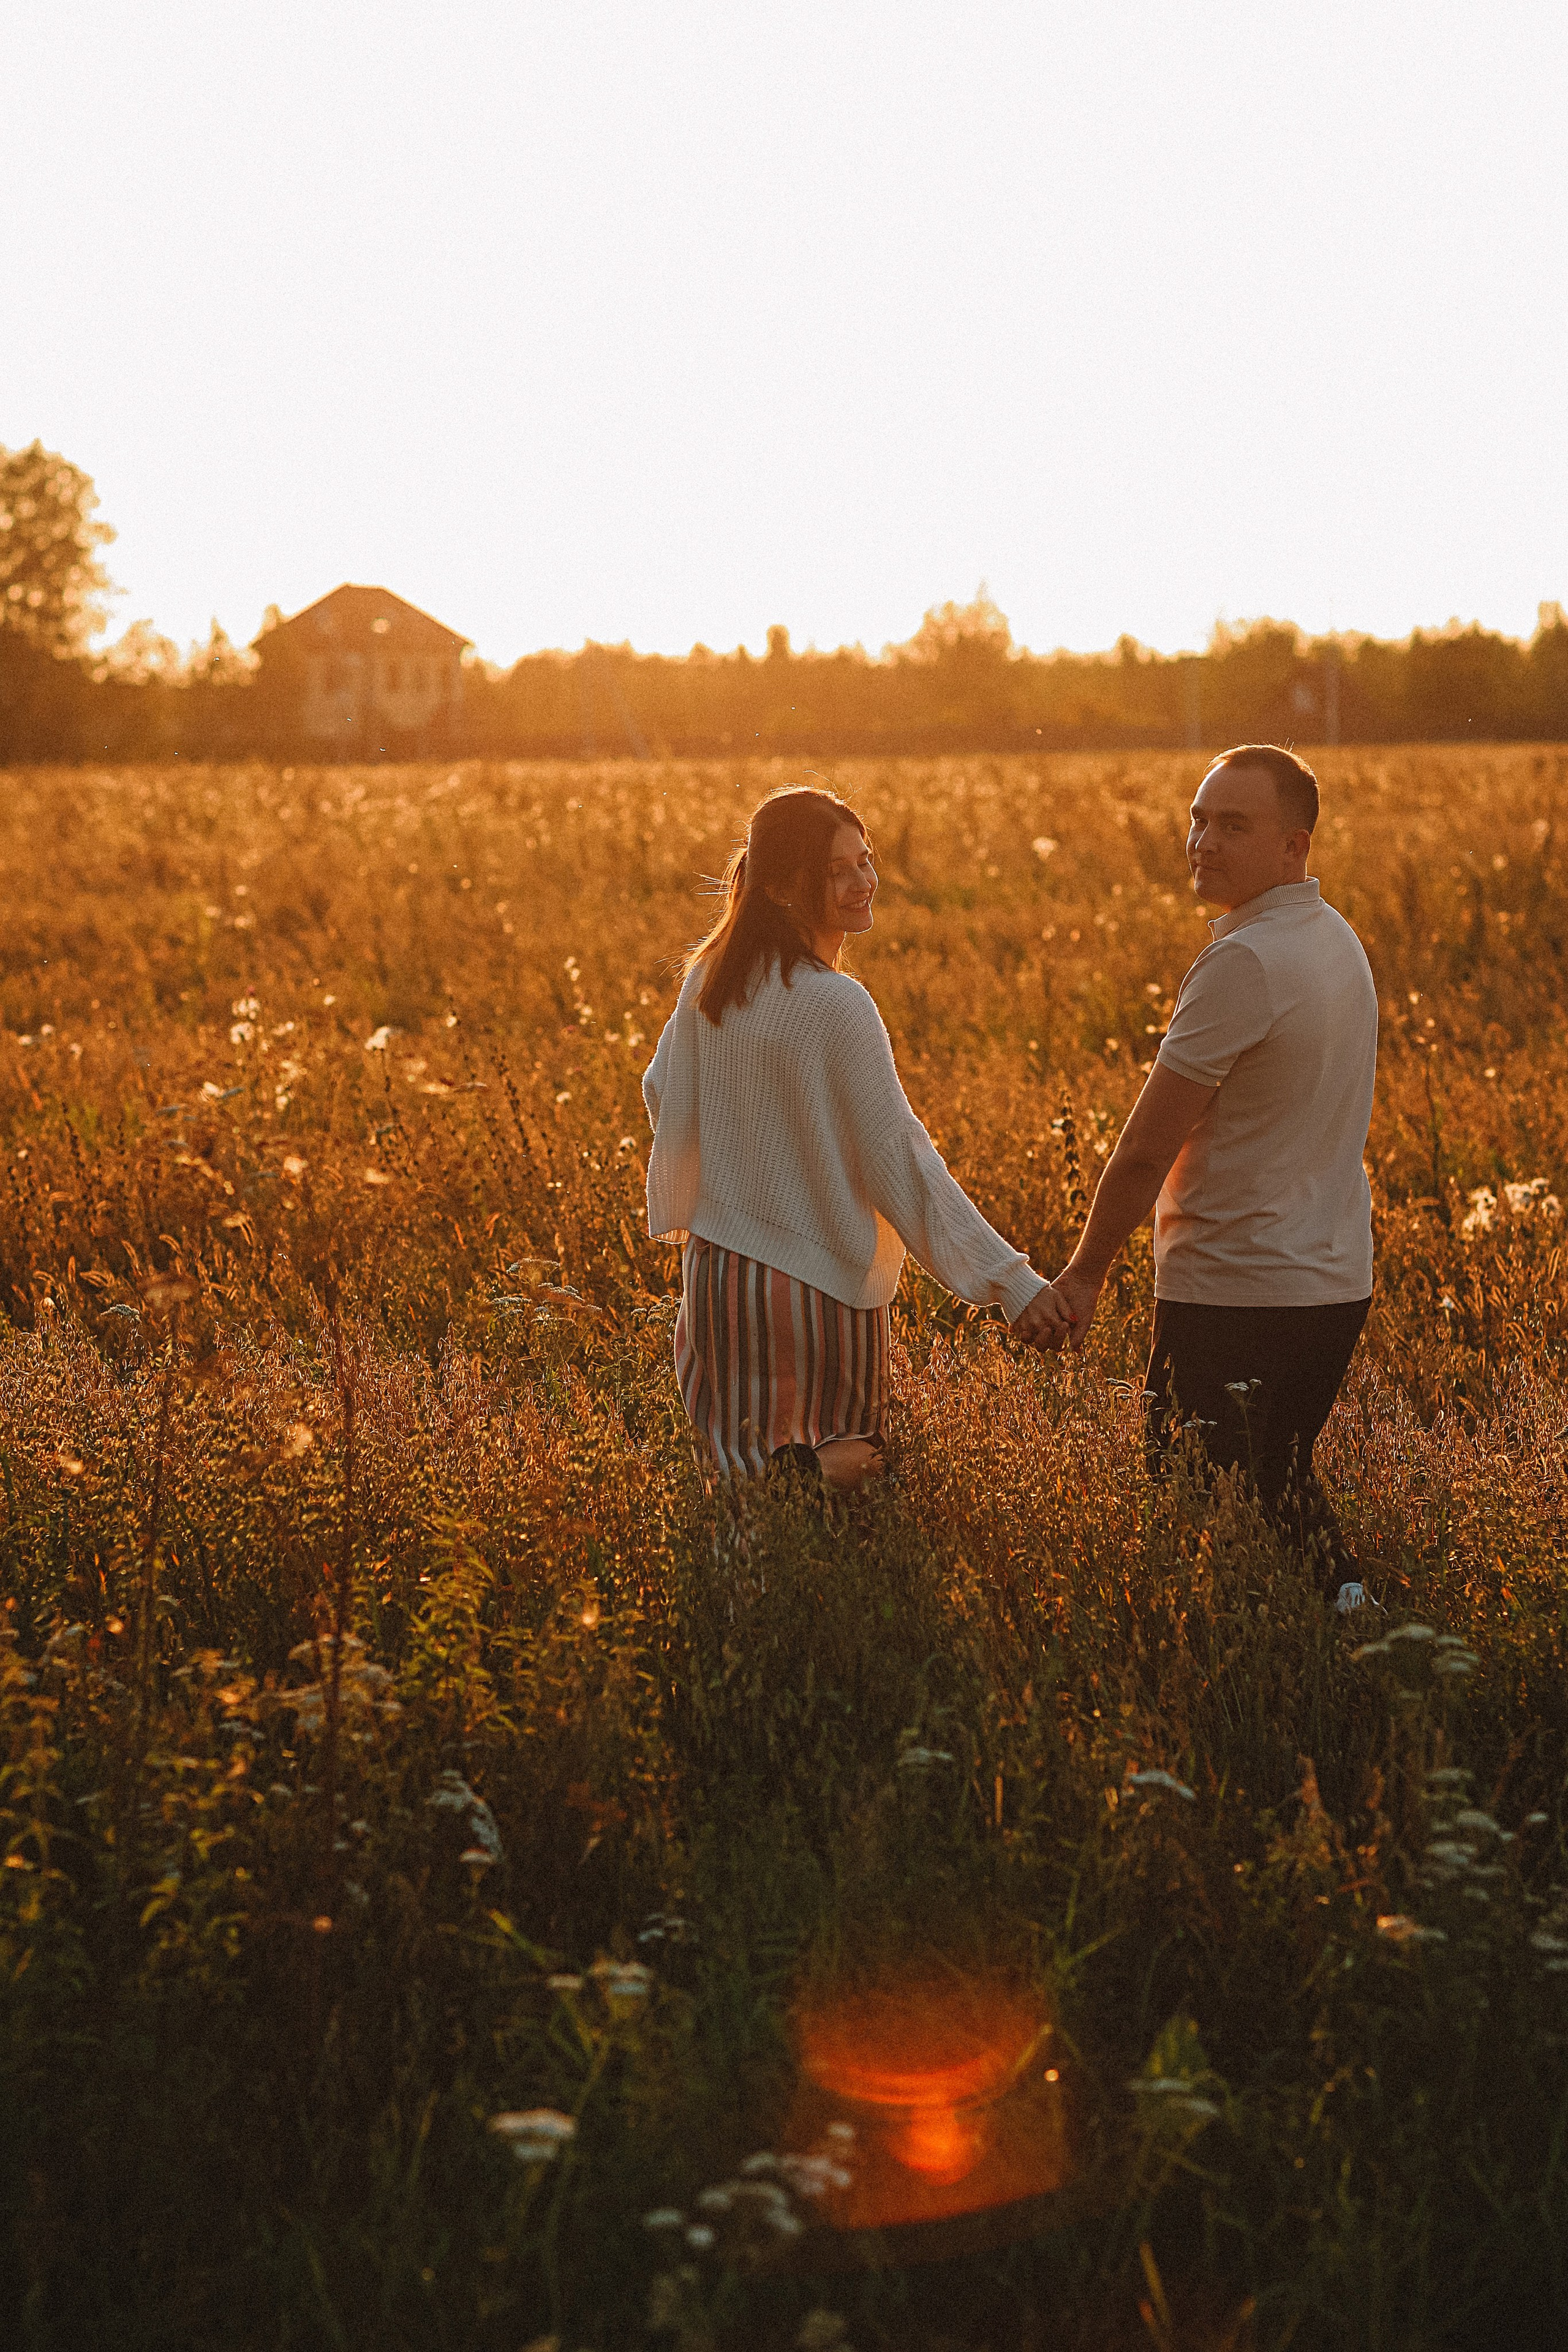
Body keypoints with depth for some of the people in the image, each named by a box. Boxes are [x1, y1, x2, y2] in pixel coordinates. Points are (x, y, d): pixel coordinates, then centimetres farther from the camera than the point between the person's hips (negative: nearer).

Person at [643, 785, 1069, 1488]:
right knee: (849, 1467, 9)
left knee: (744, 1476, 16)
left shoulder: (708, 977, 1)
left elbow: (663, 1094, 13)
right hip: (819, 1284, -6)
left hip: (717, 1268, 6)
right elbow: (898, 1156, -21)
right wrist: (1011, 1282, -22)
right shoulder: (835, 1005, -19)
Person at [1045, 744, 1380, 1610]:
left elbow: (1144, 1153, -17)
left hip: (1234, 1299, -9)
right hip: (1335, 1286, 9)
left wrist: (1084, 1273, -4)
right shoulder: (1338, 940, 10)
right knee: (1281, 1487, 22)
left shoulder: (1244, 962, -20)